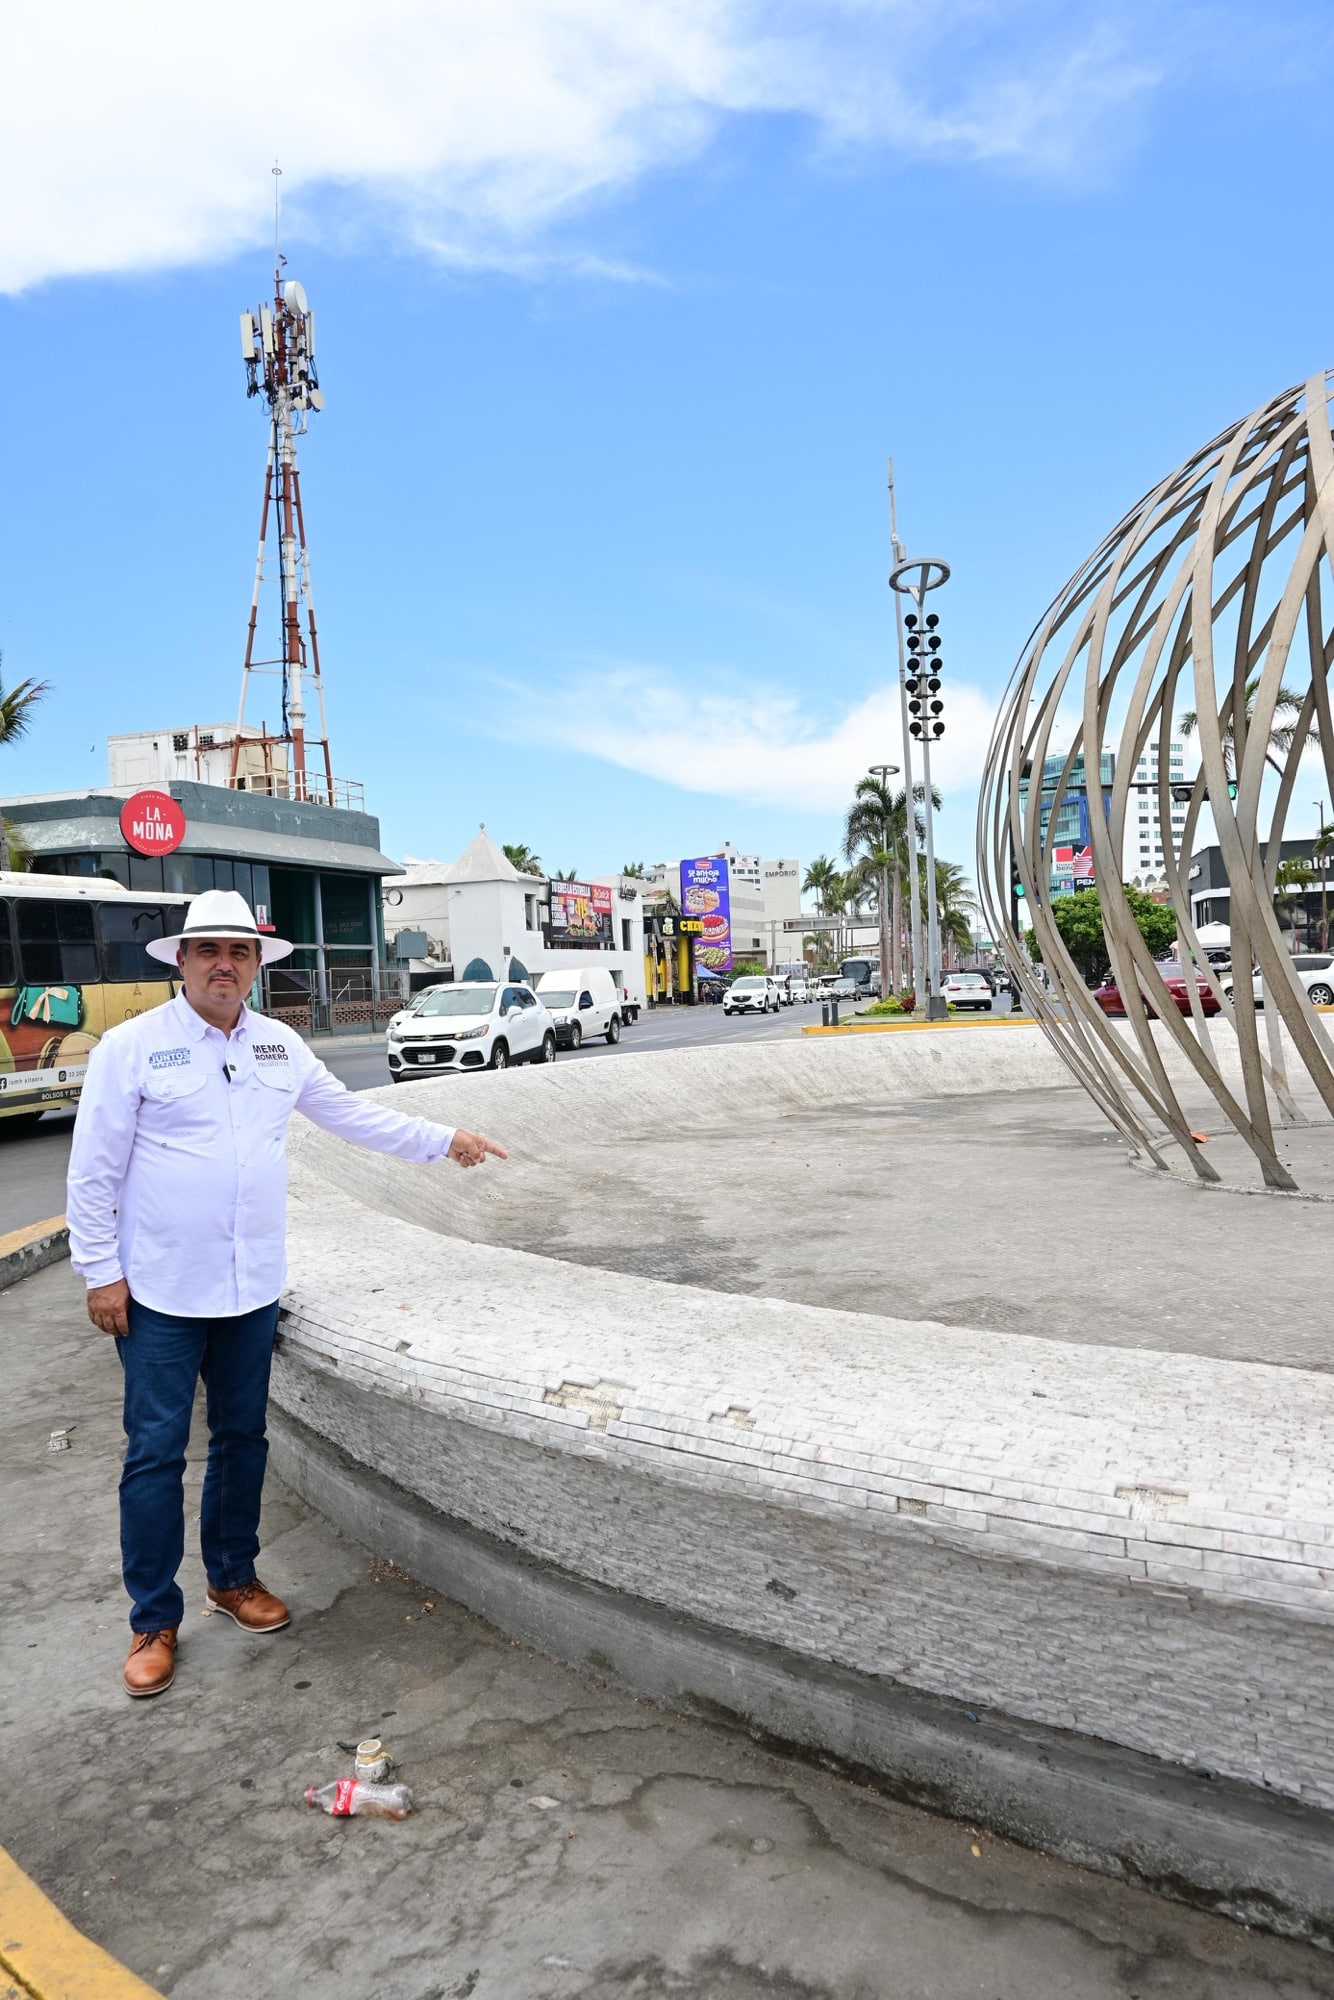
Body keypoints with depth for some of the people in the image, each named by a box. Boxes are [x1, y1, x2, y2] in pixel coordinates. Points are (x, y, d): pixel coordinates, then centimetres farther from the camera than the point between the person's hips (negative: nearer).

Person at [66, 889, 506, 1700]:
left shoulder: (281, 1046, 5)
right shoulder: (133, 1046, -9)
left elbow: (354, 1114, 15)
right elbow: (94, 1170, -7)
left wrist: (444, 1140, 15)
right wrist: (101, 1271, -9)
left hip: (252, 1289, 4)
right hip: (161, 1294, -4)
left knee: (243, 1439, 16)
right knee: (156, 1453, 3)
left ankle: (234, 1576, 35)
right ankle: (155, 1621, 19)